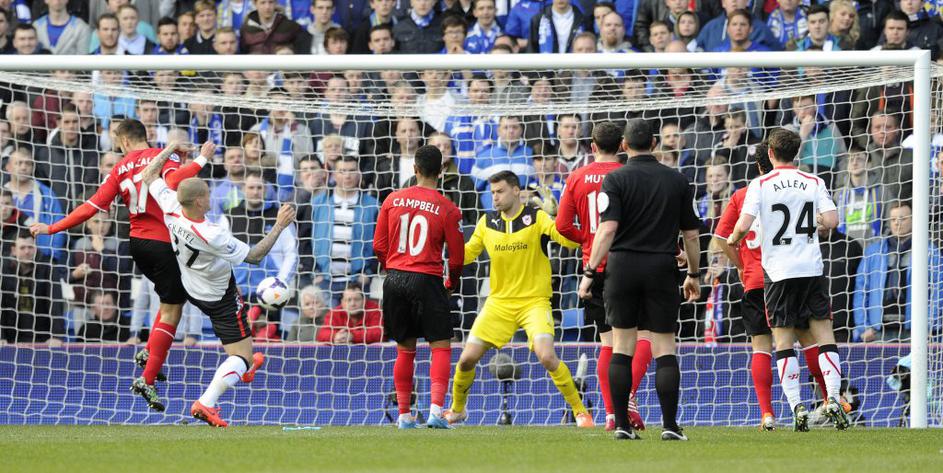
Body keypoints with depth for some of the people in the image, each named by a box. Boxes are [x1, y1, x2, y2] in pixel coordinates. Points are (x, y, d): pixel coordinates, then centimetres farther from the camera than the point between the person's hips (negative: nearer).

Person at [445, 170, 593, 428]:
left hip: (534, 301, -4)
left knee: (547, 357, -24)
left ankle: (580, 411, -9)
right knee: (467, 359, -2)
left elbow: (571, 240, -18)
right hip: (499, 302, 4)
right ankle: (457, 409, 24)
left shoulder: (537, 218, -8)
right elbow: (467, 253, 16)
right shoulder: (487, 222, 4)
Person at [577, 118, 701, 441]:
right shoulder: (677, 181, 6)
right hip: (662, 269, 1)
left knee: (622, 347, 6)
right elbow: (691, 234, 8)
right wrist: (694, 275, 20)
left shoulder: (616, 180, -2)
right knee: (664, 349, 2)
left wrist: (589, 272, -11)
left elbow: (607, 229, -12)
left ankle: (622, 425, 5)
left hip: (623, 267, -1)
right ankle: (670, 425, -6)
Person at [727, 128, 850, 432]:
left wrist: (733, 240, 9)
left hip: (778, 271, -2)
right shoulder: (814, 183, 4)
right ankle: (833, 399, -7)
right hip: (811, 267, 2)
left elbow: (744, 225, -12)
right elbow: (831, 221, -4)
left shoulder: (760, 185, -3)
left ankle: (796, 407, -6)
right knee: (824, 335, 5)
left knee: (783, 341, 3)